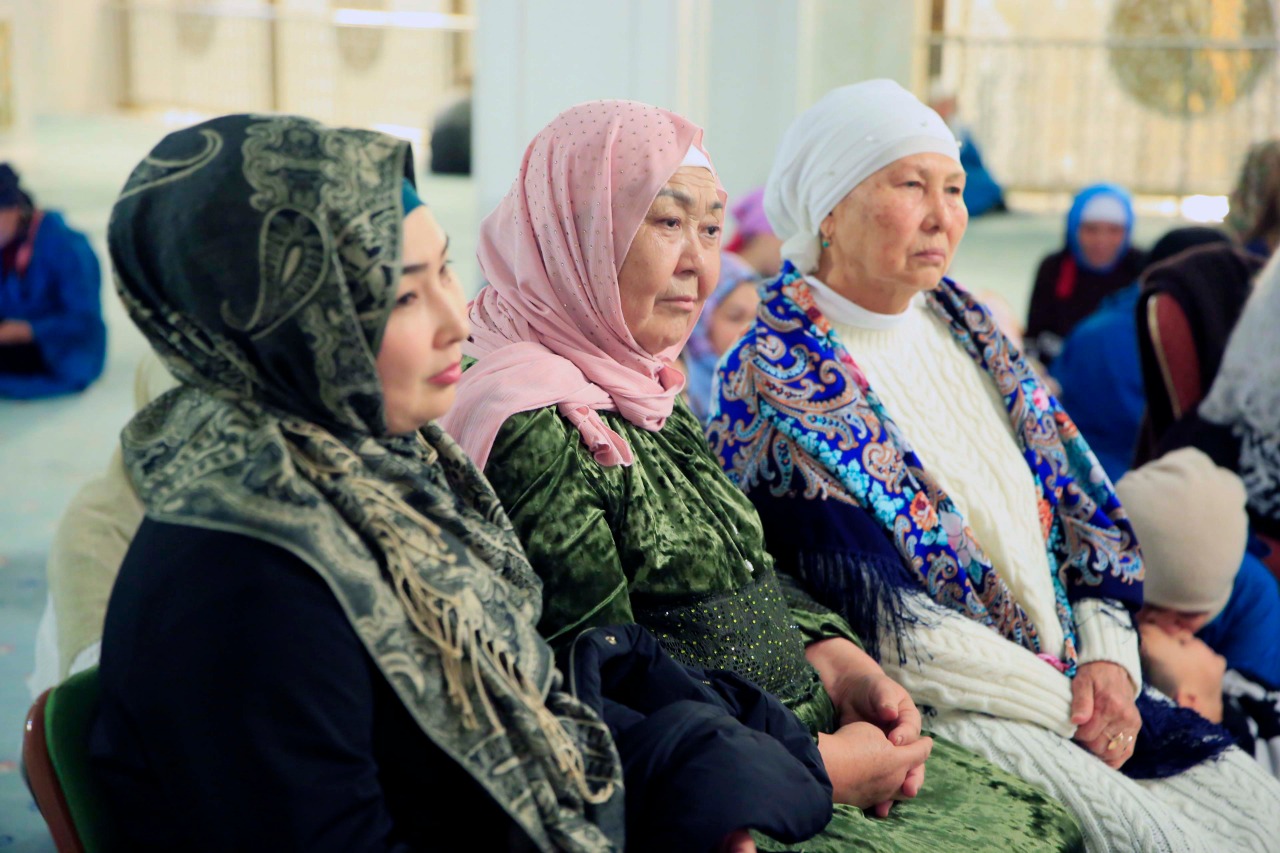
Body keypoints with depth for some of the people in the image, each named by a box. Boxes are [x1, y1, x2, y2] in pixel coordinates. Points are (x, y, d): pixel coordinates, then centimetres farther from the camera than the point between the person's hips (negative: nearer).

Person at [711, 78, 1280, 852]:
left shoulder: (963, 327, 11)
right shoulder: (776, 379, -13)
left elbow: (1080, 503, 13)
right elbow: (883, 624, -17)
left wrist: (1107, 658, -3)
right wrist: (1064, 707, -15)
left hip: (1070, 674, 7)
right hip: (930, 705, -7)